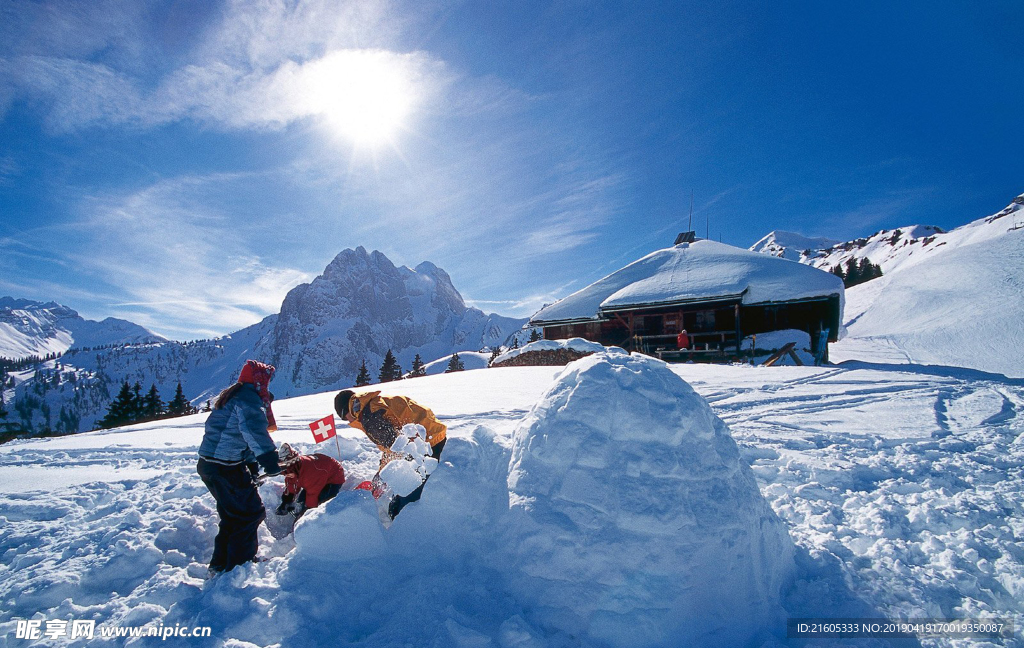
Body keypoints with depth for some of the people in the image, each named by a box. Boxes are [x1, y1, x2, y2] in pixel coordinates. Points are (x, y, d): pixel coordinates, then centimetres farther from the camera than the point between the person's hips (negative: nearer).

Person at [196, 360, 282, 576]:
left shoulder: (232, 397, 19)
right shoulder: (250, 399, -14)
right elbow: (254, 431, -32)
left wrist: (252, 465, 21)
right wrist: (269, 458, -37)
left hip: (208, 463, 10)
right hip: (226, 467, -10)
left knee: (233, 515, 22)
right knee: (251, 513, 3)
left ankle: (220, 564, 34)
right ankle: (239, 567, 12)